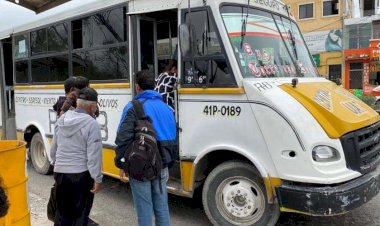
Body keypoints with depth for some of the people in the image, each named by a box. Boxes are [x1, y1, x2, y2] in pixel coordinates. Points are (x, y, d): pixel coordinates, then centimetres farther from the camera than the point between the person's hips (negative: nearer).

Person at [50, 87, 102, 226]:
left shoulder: (61, 120, 4)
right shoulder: (91, 124, -17)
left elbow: (53, 149, 14)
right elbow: (94, 155, -18)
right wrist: (97, 178, -10)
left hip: (60, 173, 6)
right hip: (81, 175, -6)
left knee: (62, 212, 19)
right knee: (80, 214, 8)